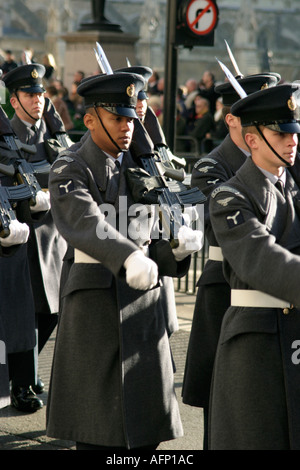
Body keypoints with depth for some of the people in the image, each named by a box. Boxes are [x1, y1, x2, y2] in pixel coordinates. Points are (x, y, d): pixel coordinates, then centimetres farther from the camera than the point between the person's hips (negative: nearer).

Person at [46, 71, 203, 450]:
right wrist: (129, 258, -46)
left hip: (142, 303, 5)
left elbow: (149, 244, 13)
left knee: (146, 423, 7)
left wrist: (175, 248, -10)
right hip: (93, 301, -5)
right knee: (97, 429, 1)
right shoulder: (69, 171, -7)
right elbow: (84, 223, -29)